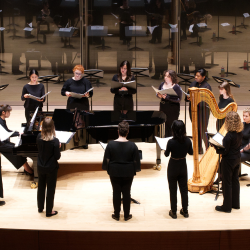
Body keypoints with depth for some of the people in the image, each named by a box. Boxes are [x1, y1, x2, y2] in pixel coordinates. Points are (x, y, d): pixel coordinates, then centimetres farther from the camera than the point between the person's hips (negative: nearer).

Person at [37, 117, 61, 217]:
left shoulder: (39, 137, -11)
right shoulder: (55, 141, -24)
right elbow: (57, 157, -18)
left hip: (40, 167, 4)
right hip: (51, 168, -4)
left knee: (41, 187, 21)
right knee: (50, 189, 10)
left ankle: (40, 208, 37)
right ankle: (49, 211, 19)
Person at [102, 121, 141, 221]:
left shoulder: (111, 144, -12)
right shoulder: (132, 145, -13)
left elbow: (106, 160, -4)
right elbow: (136, 160, -4)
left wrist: (108, 169, 12)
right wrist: (136, 169, 14)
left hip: (114, 173, 0)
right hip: (128, 173, 0)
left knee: (116, 193, 11)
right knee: (126, 193, 11)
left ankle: (116, 215, 21)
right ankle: (127, 215, 21)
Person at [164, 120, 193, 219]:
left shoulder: (171, 142, -23)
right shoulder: (187, 140, -13)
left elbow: (166, 154, -10)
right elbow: (191, 152, 2)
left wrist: (166, 150, 9)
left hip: (173, 167, -3)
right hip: (183, 166, 3)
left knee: (173, 190, 10)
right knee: (184, 189, 17)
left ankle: (173, 212, 17)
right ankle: (185, 211, 25)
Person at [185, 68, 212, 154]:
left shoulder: (207, 87, -10)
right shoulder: (193, 84, 7)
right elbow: (187, 96, 13)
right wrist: (188, 98, -10)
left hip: (202, 110, -6)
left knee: (203, 130, -2)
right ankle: (198, 148, 22)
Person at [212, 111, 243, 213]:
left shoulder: (229, 136, -26)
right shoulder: (239, 133, -2)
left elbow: (224, 151, -23)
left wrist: (216, 148, -9)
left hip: (229, 160, -8)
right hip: (237, 159, 8)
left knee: (227, 183, 4)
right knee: (235, 181, 18)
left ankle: (227, 206, 12)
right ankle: (235, 203, 29)